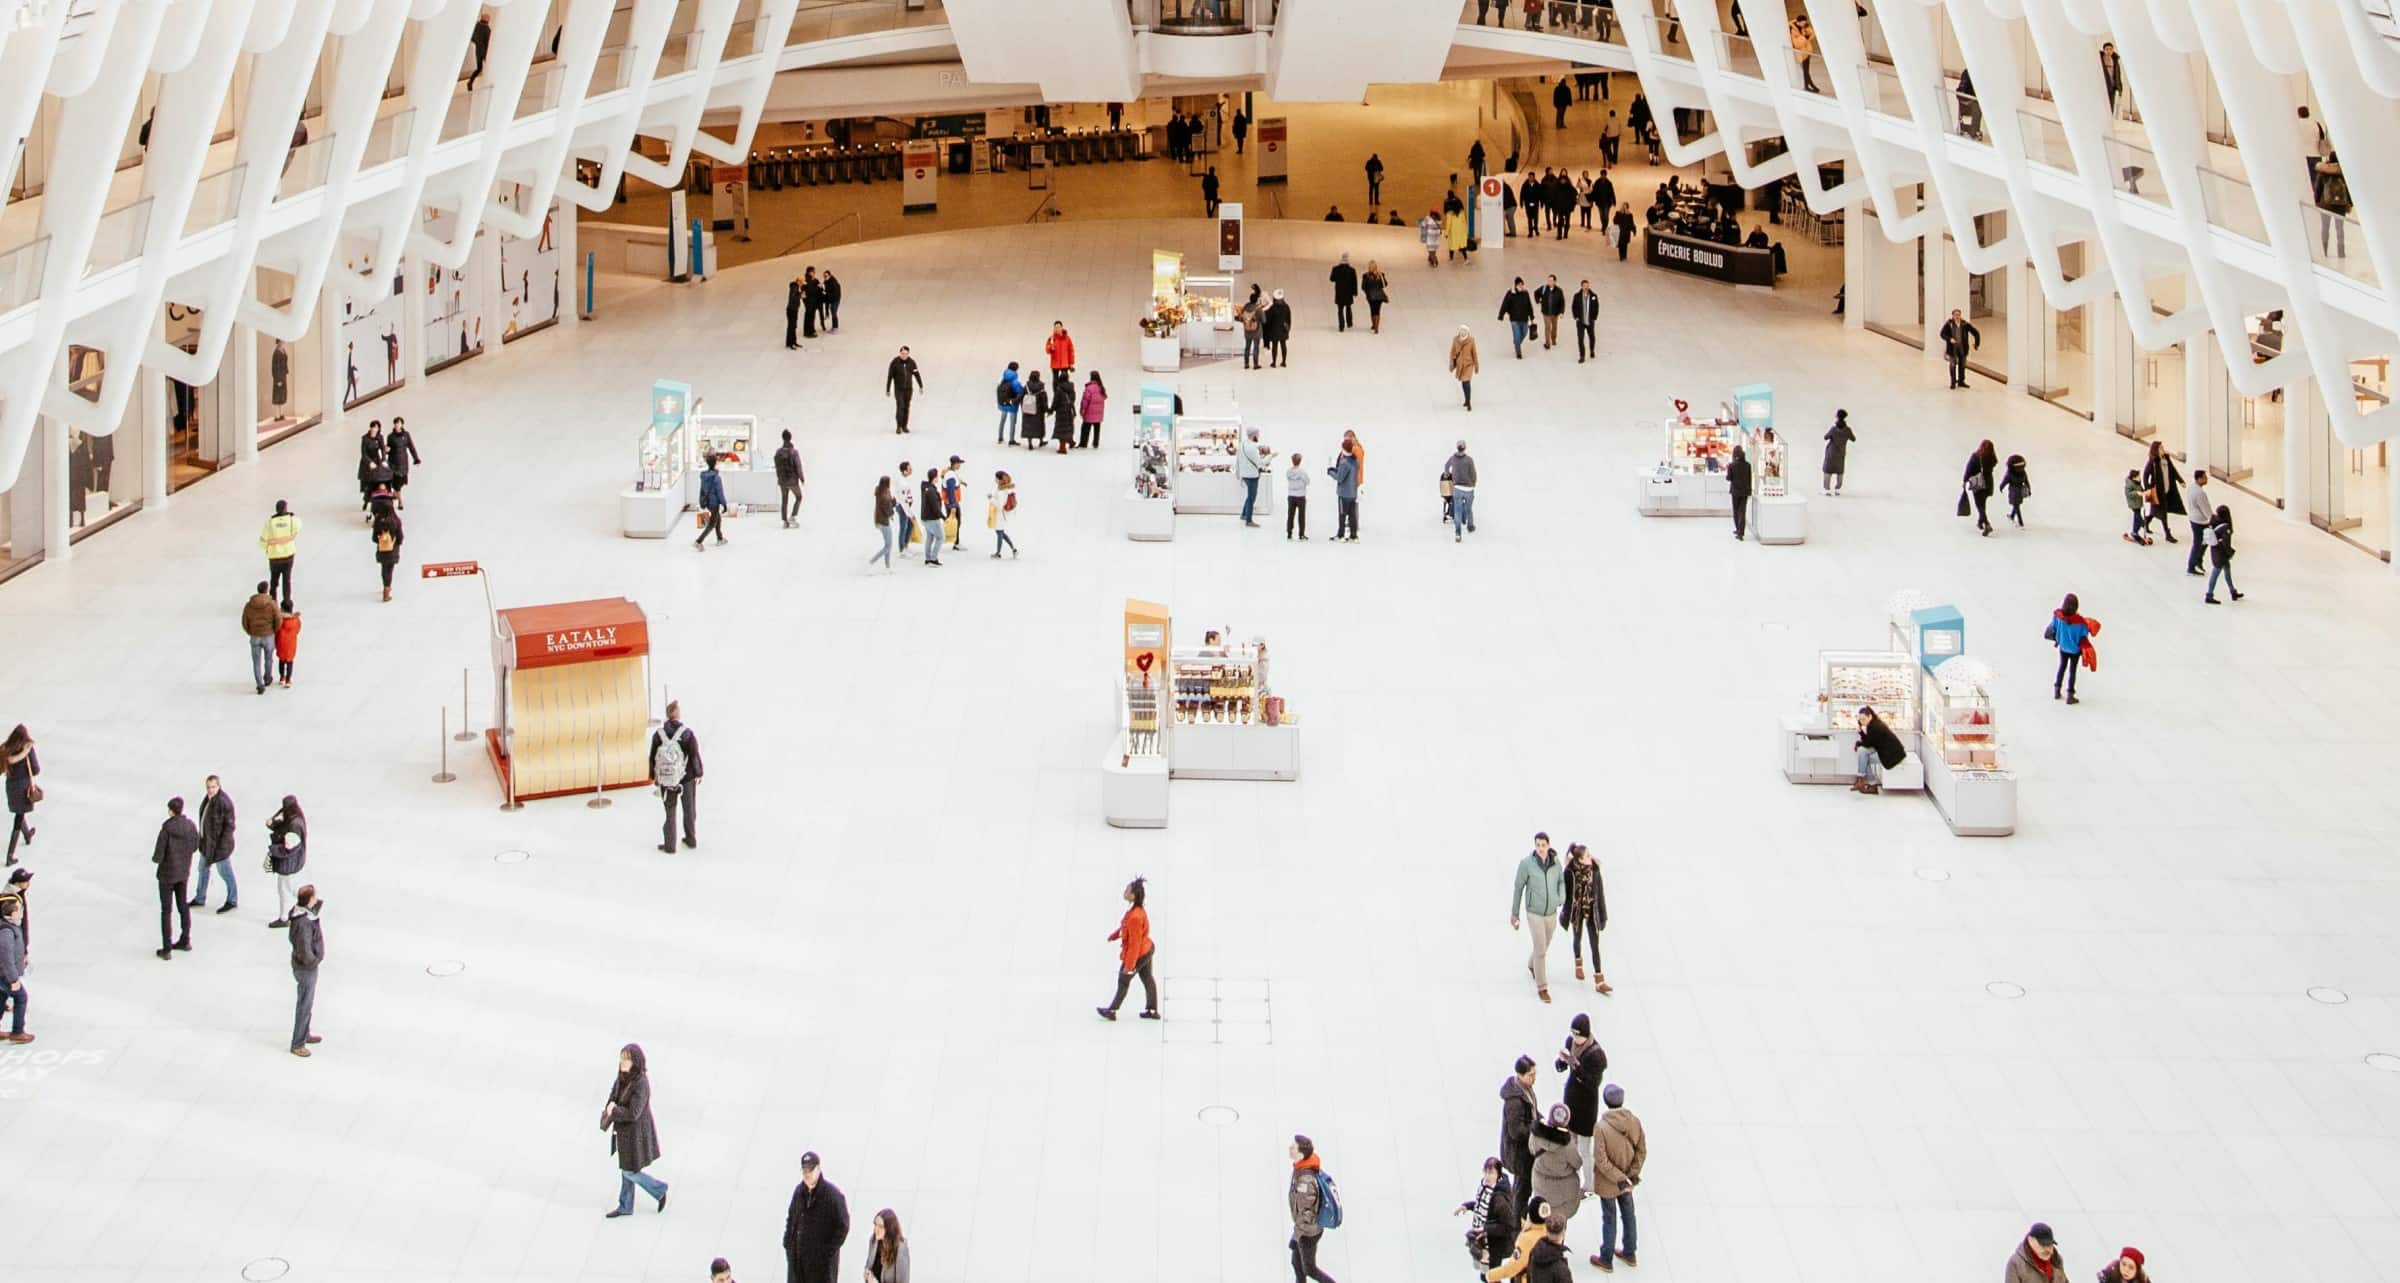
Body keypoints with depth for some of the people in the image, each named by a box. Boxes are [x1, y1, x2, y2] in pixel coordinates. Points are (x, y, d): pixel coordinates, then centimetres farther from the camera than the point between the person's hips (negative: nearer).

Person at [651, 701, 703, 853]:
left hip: (666, 779, 1)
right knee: (689, 810, 19)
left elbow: (653, 758, -4)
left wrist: (654, 776, 10)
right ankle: (691, 840, 32)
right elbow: (695, 756, -13)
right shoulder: (688, 733, -20)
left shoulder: (658, 734, -13)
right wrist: (699, 772, 4)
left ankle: (669, 845, 18)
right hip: (687, 778, -1)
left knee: (670, 812, 15)